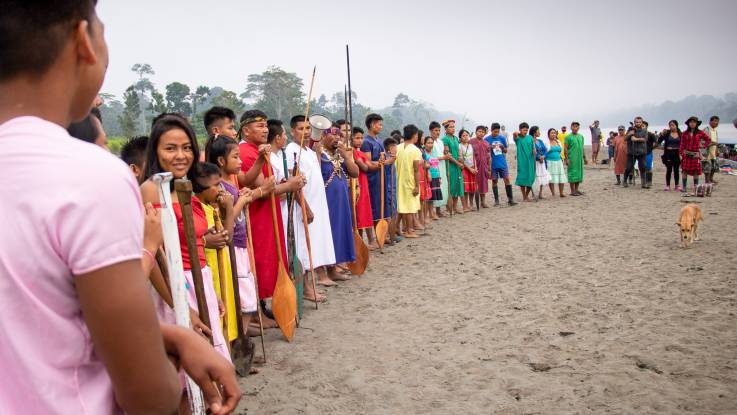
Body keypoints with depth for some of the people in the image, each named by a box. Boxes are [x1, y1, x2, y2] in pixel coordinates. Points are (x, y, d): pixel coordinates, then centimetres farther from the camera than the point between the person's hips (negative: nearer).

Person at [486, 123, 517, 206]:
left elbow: (506, 151, 12)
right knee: (494, 181, 4)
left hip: (502, 163, 2)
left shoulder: (502, 138, 6)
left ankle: (510, 199, 1)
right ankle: (496, 200, 13)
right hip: (493, 164, -2)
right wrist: (490, 148, -17)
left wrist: (503, 148, -10)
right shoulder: (487, 139, 0)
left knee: (507, 179, -3)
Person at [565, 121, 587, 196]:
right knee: (572, 174, -4)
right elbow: (566, 148, -7)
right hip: (572, 159, -6)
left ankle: (577, 189, 16)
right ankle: (572, 191, 2)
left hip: (580, 158, 6)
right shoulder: (568, 137, -3)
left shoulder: (581, 136, 14)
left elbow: (582, 148, 18)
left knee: (579, 173, 8)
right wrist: (566, 159, -14)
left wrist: (584, 158, 16)